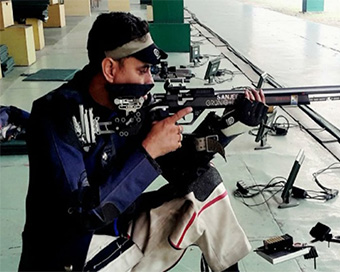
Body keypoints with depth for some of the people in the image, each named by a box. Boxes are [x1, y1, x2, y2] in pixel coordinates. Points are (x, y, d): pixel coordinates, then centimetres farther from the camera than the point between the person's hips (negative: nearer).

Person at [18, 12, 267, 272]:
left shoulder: (136, 104, -4)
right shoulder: (57, 114, -22)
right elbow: (85, 212, -28)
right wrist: (149, 150, -26)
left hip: (124, 226, 6)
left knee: (206, 183, -3)